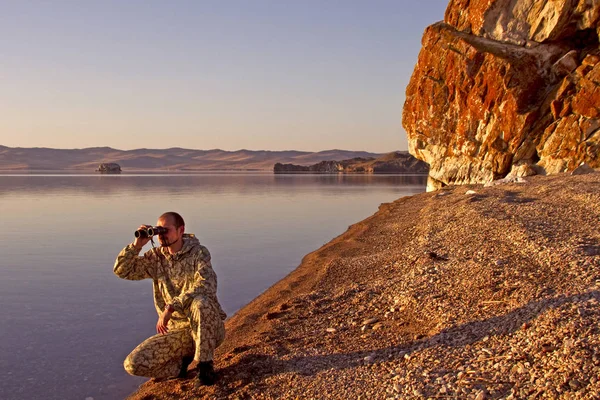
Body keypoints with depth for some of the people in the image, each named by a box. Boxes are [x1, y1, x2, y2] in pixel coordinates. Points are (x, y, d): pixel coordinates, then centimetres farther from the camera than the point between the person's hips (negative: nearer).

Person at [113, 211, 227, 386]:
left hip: (207, 327, -4)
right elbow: (122, 270, 3)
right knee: (133, 364, -13)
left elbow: (206, 285, -28)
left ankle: (205, 366, -20)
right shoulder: (156, 257, 5)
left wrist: (171, 307, -32)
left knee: (200, 302, -39)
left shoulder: (198, 252, -10)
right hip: (176, 330, 4)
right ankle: (185, 358, 9)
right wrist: (137, 244, -11)